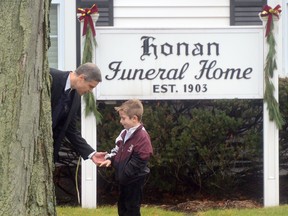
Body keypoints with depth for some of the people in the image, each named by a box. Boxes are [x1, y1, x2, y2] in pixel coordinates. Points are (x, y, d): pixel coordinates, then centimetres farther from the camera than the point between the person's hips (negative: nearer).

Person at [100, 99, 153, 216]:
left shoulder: (142, 137, -24)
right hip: (123, 178, 9)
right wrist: (110, 159, -3)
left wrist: (124, 174, -21)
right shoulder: (125, 133, 6)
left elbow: (138, 162, -24)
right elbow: (117, 149, 18)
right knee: (122, 206, 20)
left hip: (134, 180, -9)